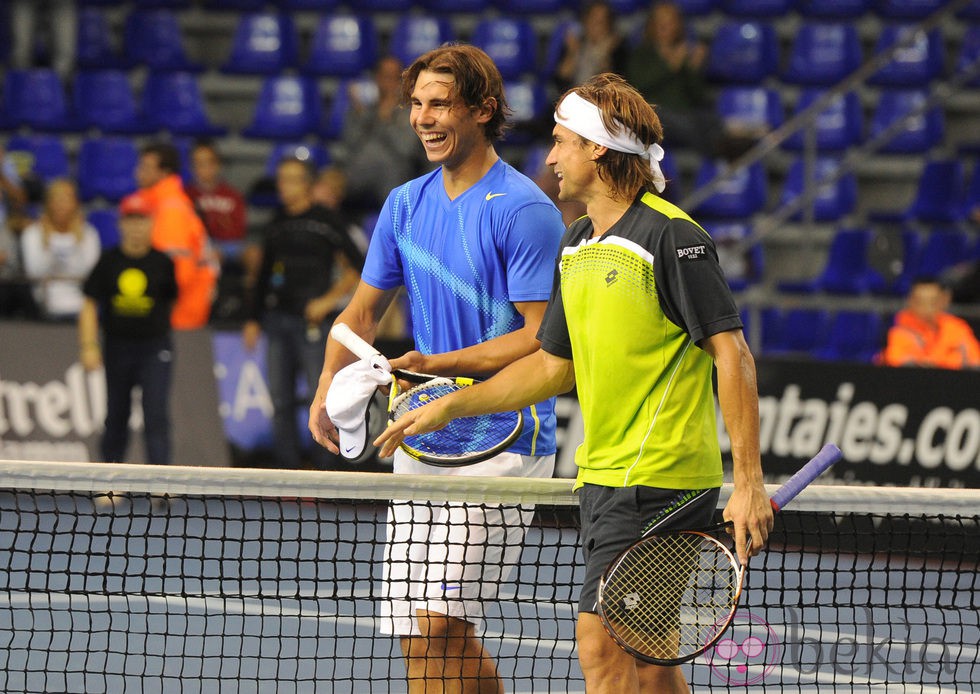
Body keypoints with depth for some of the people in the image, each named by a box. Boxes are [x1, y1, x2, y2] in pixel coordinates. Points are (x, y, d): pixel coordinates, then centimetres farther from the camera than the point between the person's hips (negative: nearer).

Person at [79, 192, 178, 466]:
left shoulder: (163, 261, 0)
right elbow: (89, 305, 3)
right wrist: (89, 346, -6)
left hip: (155, 347, -2)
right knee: (116, 418, 11)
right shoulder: (109, 261, 3)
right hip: (117, 347, 2)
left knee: (156, 416, -11)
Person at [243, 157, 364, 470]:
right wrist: (254, 319, 17)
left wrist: (329, 300, -9)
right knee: (281, 400, 5)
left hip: (312, 320, -6)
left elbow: (358, 267, -2)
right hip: (278, 320, 6)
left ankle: (324, 471, -2)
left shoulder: (326, 221, -2)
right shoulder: (276, 225, 14)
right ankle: (289, 470, 9)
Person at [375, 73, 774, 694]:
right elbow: (554, 365, 25)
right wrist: (449, 406, 21)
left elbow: (733, 355, -15)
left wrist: (750, 481, -21)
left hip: (660, 478, -9)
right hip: (604, 475, 9)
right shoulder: (577, 247, 15)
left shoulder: (670, 236, -12)